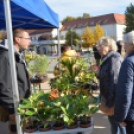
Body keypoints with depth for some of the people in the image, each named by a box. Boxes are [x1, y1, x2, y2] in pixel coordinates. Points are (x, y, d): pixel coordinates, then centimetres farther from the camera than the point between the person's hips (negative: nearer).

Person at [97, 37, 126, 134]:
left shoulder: (114, 59, -21)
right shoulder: (107, 59, 9)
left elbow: (114, 82, -24)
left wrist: (109, 103, -22)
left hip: (115, 99, -9)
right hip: (109, 97, 9)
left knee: (120, 123, 6)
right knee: (112, 121, 22)